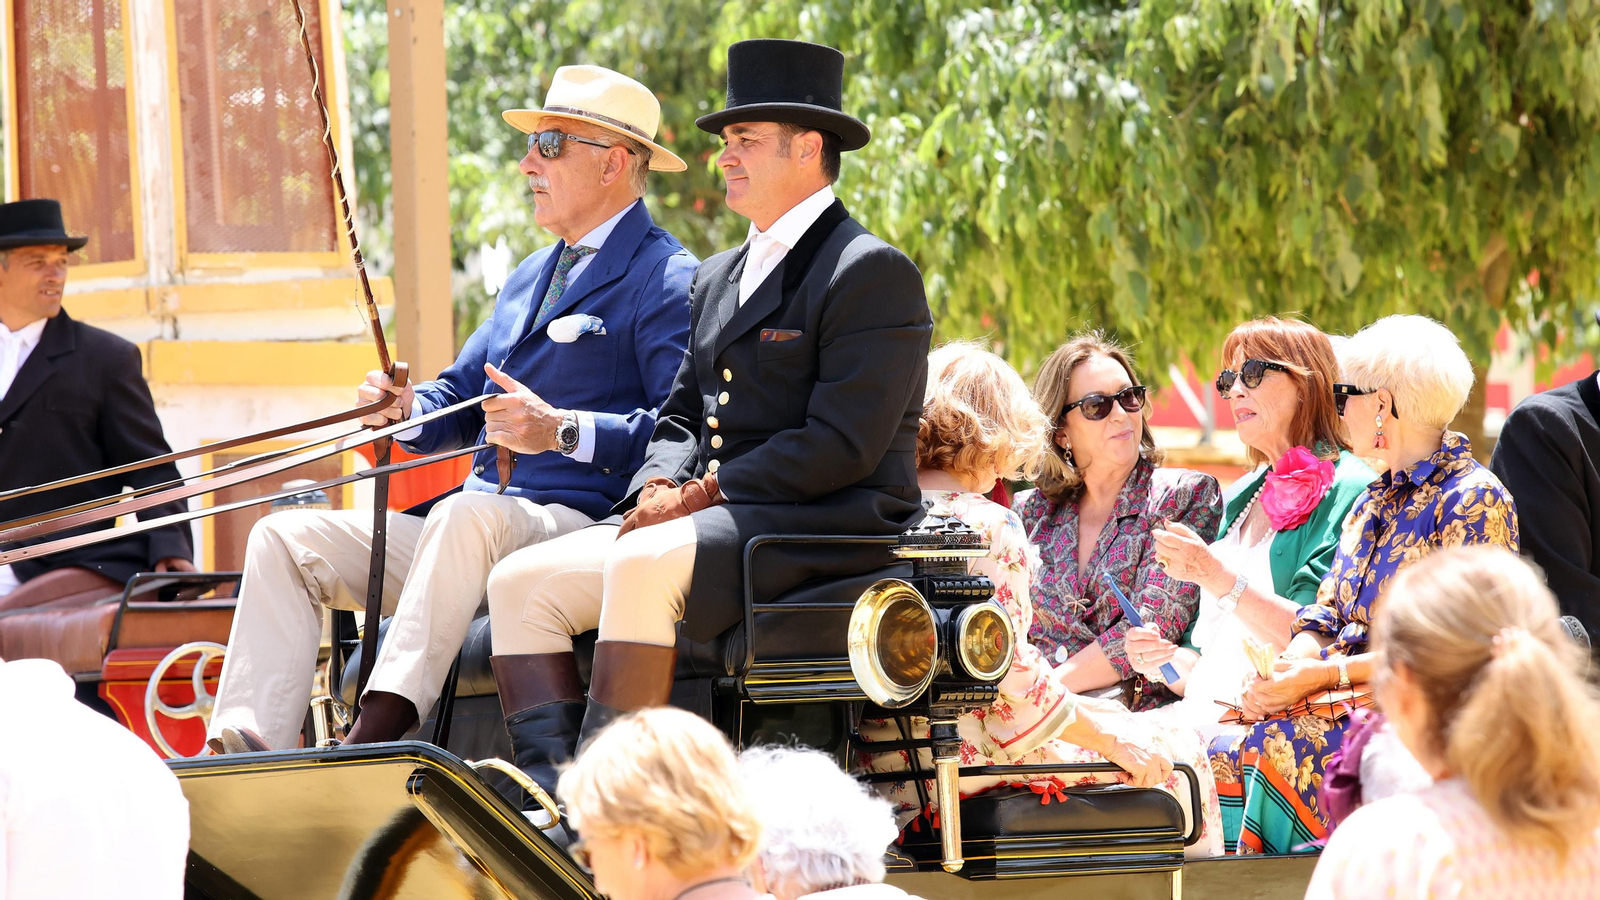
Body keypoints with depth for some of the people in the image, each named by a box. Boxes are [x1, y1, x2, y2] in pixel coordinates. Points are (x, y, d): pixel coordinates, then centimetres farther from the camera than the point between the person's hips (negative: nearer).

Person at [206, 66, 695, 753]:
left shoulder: (665, 280, -4)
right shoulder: (530, 277, 27)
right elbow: (459, 399, 29)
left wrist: (562, 431, -25)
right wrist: (407, 410, 6)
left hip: (580, 526, -9)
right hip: (464, 533, 9)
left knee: (465, 517, -40)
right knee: (285, 538, -3)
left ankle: (378, 732, -47)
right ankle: (245, 753, -20)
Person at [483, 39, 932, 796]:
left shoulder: (872, 272, -6)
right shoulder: (717, 279, 23)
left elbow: (841, 445, -15)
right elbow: (681, 415, 23)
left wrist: (703, 494, -16)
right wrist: (660, 489, 0)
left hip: (825, 530, -9)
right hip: (711, 523, 9)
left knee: (640, 566, -34)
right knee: (521, 583, -6)